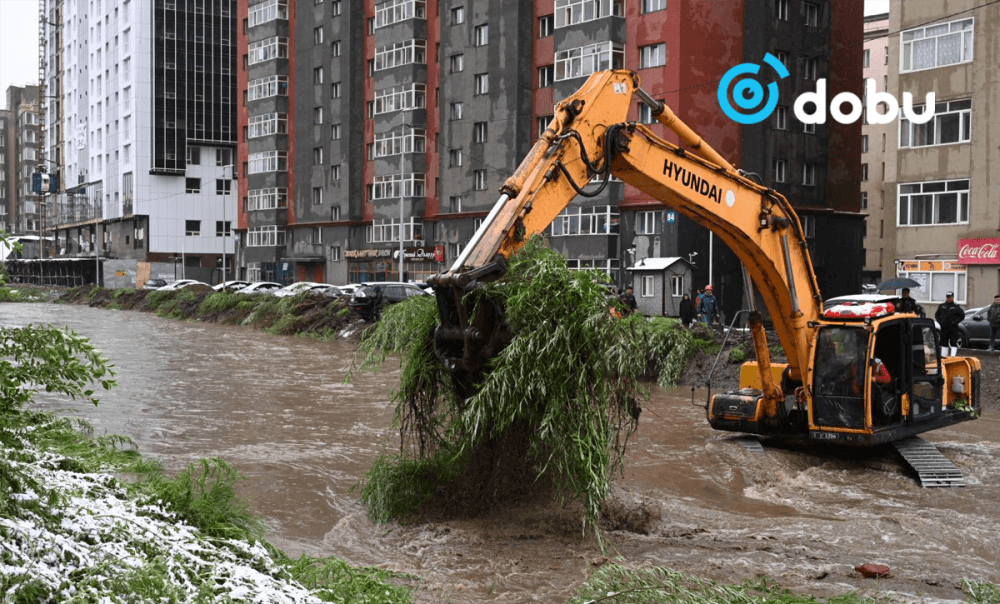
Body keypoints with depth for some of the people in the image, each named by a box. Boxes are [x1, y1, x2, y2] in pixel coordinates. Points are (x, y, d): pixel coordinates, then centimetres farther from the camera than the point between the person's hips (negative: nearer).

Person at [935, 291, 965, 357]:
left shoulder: (956, 307, 0)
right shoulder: (942, 306, 10)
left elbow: (962, 315, -3)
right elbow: (937, 314, 18)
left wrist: (955, 322, -11)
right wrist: (940, 321, 3)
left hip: (953, 329, -4)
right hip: (944, 328, 4)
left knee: (953, 343, -6)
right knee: (943, 343, 9)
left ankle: (953, 355, -6)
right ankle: (943, 355, 16)